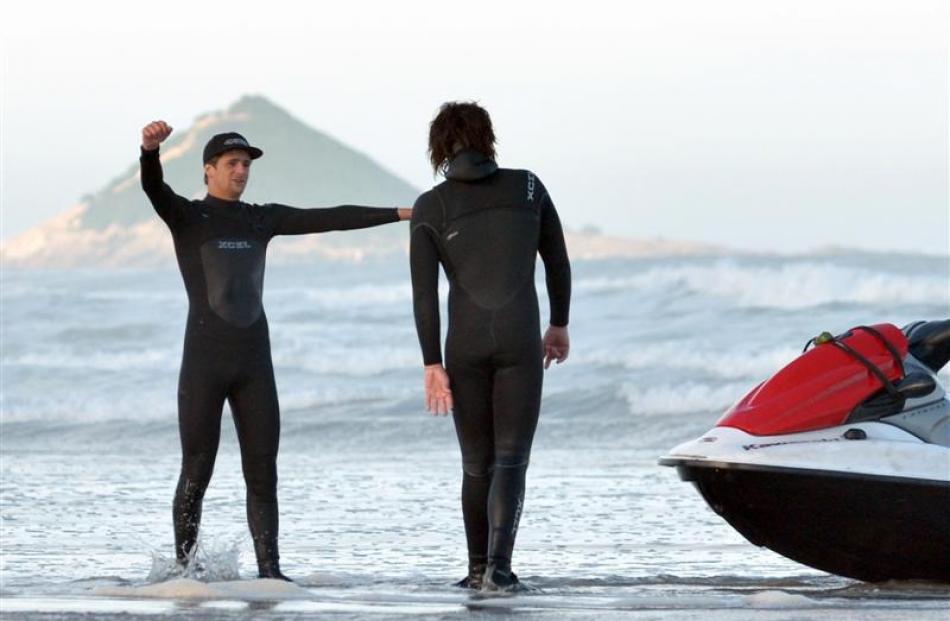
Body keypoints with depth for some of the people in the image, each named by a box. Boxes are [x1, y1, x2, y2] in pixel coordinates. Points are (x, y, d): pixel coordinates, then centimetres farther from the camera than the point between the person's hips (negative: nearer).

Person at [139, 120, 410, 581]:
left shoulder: (261, 219, 14)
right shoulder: (186, 216, 1)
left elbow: (332, 218, 12)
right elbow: (153, 187, -21)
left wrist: (402, 214, 9)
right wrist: (150, 148, -43)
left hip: (255, 362, 4)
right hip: (203, 362, -4)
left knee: (263, 472, 1)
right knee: (196, 473, -4)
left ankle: (269, 570, 3)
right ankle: (184, 569, 5)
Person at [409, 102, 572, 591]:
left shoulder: (429, 207, 0)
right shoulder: (527, 187, 4)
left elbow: (424, 292, -5)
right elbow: (557, 260, 11)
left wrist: (432, 365, -5)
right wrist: (560, 325, 23)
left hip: (465, 345, 1)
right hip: (520, 340, -1)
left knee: (477, 463, 17)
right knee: (511, 461, 0)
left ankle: (478, 568, 21)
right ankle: (498, 564, -18)